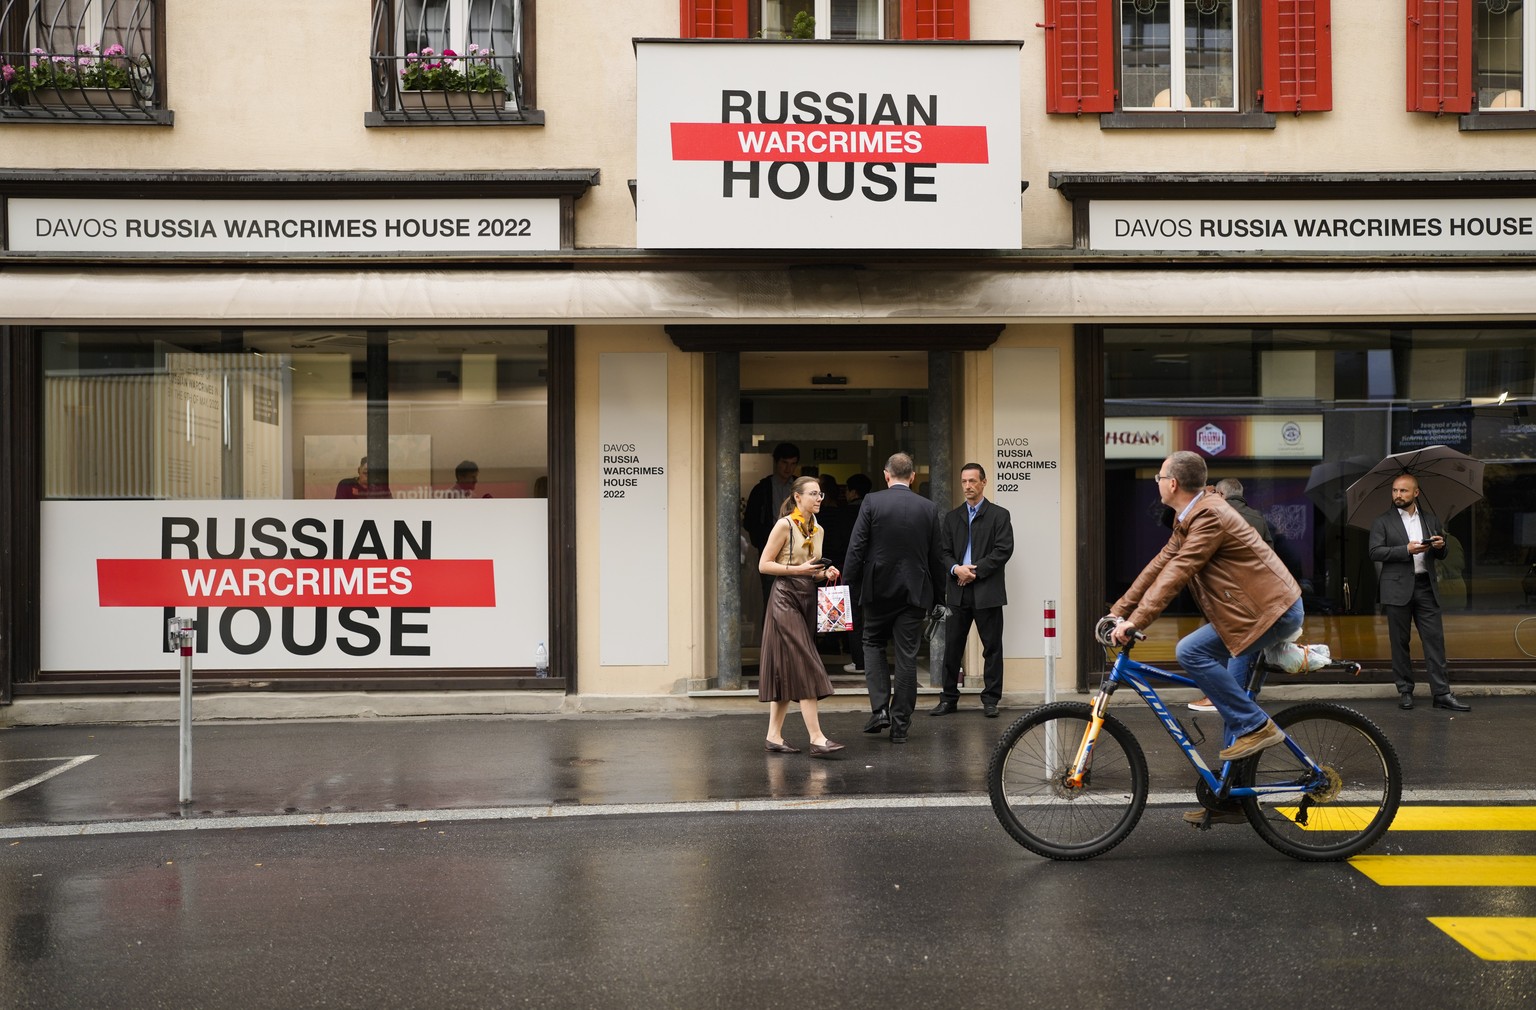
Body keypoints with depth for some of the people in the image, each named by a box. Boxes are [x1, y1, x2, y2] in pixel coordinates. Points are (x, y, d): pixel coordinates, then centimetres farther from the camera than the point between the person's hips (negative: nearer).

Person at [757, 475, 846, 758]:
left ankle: (774, 736, 11)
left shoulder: (818, 530, 15)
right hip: (785, 598, -8)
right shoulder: (784, 525, -8)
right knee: (804, 667, -12)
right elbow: (764, 565, -9)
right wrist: (798, 569, -17)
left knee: (787, 670, 7)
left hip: (808, 598, 8)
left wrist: (824, 574, 4)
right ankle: (817, 739, -14)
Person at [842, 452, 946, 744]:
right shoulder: (928, 508, 1)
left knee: (873, 644, 17)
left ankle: (880, 708, 1)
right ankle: (900, 724, 8)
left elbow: (856, 548, -8)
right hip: (914, 591, 2)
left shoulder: (872, 502, -7)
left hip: (878, 589, -1)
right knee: (907, 655, 6)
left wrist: (850, 588, -1)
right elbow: (936, 556, 6)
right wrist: (935, 590, 17)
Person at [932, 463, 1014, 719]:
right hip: (958, 591, 3)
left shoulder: (999, 515, 2)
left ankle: (990, 699, 11)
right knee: (952, 645, 5)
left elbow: (1003, 550, -8)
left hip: (987, 591, -3)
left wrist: (975, 570, -13)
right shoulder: (952, 517, 14)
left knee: (992, 647, 2)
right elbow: (944, 551, 10)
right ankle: (949, 698, 14)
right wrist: (956, 569, -10)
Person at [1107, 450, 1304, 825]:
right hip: (1261, 607, 11)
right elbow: (1161, 564, 13)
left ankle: (1257, 725, -12)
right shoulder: (1190, 518, 13)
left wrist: (1134, 622, -29)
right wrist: (1118, 611, 8)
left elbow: (1176, 573, -27)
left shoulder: (1209, 517, -20)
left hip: (1272, 611, -11)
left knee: (1190, 651, -22)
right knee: (1232, 701, 11)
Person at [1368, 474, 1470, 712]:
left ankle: (1441, 693, -1)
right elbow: (1375, 552, -6)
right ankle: (1405, 691, 11)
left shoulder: (1431, 521, 15)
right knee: (1400, 642, 3)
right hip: (1398, 588, -2)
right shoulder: (1382, 521, 4)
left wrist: (1440, 546, -6)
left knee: (1435, 639, -2)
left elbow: (1441, 556, 18)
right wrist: (1406, 550, -16)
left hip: (1426, 587, 2)